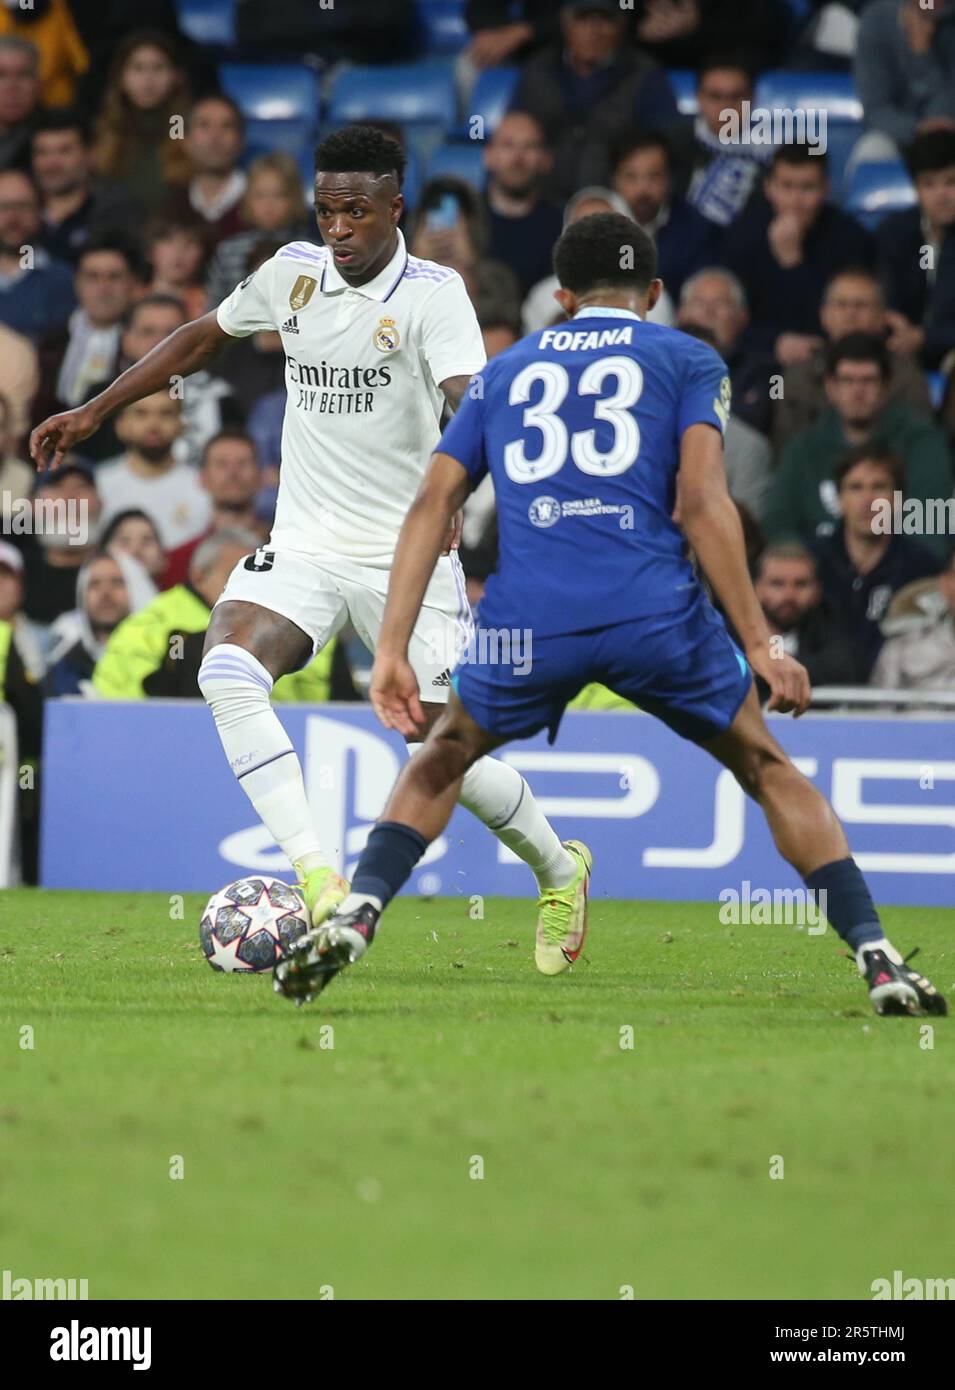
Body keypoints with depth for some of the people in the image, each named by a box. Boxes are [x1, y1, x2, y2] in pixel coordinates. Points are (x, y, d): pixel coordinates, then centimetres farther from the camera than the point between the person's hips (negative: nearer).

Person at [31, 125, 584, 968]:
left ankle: (558, 872, 27)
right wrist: (94, 413, 20)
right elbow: (204, 337, 22)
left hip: (406, 552, -4)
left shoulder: (434, 292, -11)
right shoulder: (293, 273, 4)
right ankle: (318, 879, -26)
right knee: (228, 671, -25)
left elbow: (471, 402, -27)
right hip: (304, 545, 4)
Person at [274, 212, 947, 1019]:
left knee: (443, 761, 27)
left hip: (528, 617, 2)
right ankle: (878, 960, 6)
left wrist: (392, 650, 11)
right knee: (769, 770, 18)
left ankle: (356, 917, 4)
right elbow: (700, 502, 0)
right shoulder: (688, 361, 15)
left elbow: (430, 506, 14)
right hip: (655, 612, -2)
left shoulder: (502, 373, 24)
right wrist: (760, 647, -1)